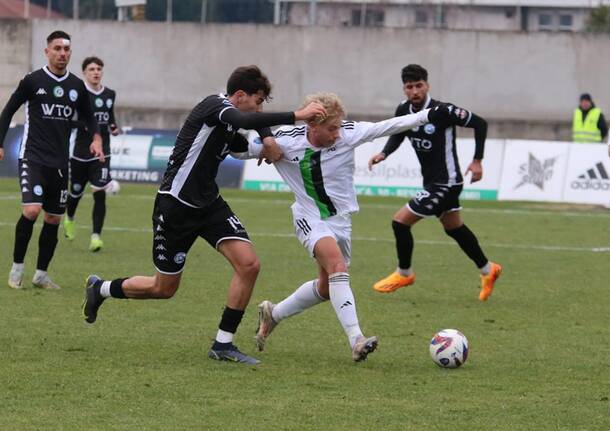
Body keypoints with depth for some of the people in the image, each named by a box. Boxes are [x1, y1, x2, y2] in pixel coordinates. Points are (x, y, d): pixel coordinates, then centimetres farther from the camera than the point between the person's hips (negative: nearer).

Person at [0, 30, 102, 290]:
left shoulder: (77, 86, 7)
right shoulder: (32, 81, -4)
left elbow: (87, 115, 21)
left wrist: (96, 137, 2)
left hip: (60, 162, 5)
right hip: (33, 158, -5)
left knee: (54, 219, 7)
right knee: (31, 210, -21)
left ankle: (41, 274, 20)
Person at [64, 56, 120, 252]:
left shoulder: (110, 94, 7)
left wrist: (114, 127, 3)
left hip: (101, 153, 2)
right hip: (79, 152, -2)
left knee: (100, 194, -12)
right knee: (76, 192, 13)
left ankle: (96, 236, -12)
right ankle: (69, 218, 47)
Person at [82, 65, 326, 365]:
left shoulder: (230, 130, 8)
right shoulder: (215, 105, -18)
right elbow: (245, 121, -38)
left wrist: (267, 140, 2)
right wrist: (296, 116, -40)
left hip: (209, 204, 8)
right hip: (176, 206, -8)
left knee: (248, 264, -11)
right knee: (164, 289, 5)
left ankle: (223, 344, -2)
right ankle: (99, 289, 32)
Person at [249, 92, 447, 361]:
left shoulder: (348, 134, -13)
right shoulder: (285, 142, -16)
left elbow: (388, 127, -16)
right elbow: (244, 150, -3)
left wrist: (428, 115, -24)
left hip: (340, 219, 5)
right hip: (310, 219, -5)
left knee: (326, 288, 13)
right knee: (337, 265, -29)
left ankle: (273, 314, 38)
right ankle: (356, 341, -35)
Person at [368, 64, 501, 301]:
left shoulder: (442, 112, -23)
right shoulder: (403, 110, -4)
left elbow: (480, 123, -14)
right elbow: (398, 135, 14)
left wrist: (477, 161, -14)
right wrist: (384, 153, -6)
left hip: (445, 182, -8)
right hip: (431, 181, 8)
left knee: (400, 221, -9)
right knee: (454, 228, 22)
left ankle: (404, 273, 12)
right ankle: (487, 270, 40)